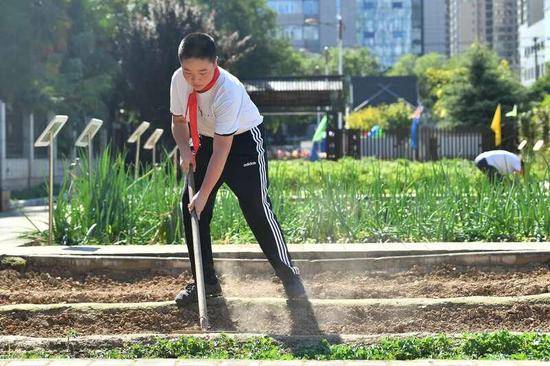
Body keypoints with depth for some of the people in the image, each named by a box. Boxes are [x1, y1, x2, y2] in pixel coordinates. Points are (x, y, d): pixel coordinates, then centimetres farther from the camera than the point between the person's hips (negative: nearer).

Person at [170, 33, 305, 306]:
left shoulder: (229, 91, -35)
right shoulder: (178, 80, -17)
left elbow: (221, 151, -34)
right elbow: (178, 121, 1)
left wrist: (204, 193, -35)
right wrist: (184, 151, -19)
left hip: (244, 140, -6)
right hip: (205, 139, 6)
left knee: (256, 208, -13)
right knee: (190, 205, -2)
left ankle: (288, 275, 3)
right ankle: (205, 280, 9)